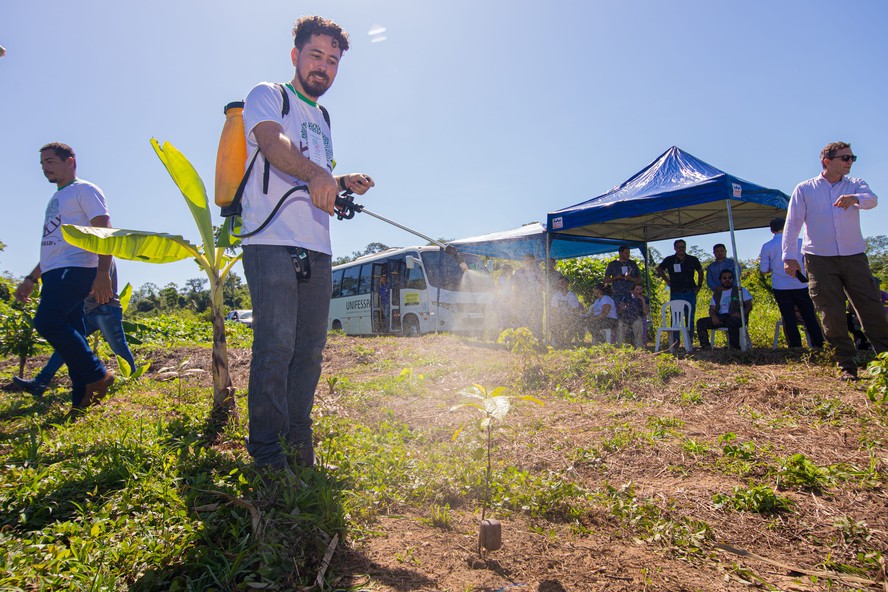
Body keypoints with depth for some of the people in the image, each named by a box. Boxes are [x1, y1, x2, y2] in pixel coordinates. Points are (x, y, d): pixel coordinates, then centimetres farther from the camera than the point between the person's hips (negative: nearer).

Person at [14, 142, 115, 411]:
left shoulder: (84, 190, 1)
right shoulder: (56, 199, 28)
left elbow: (105, 232, -12)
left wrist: (102, 273, -24)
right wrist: (31, 279, 25)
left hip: (76, 269, -9)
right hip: (54, 273, 9)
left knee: (47, 321, -24)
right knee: (70, 335, 3)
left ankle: (97, 374, -15)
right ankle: (83, 402, 3)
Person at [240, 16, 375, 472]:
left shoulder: (322, 120, 28)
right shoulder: (267, 96, 8)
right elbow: (272, 142, -15)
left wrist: (342, 184, 9)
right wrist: (316, 174, -34)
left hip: (317, 250, 7)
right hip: (272, 242, -7)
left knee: (310, 349, 5)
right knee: (276, 345, -12)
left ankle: (298, 444, 15)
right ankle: (267, 452, -3)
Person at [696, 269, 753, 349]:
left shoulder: (741, 290, 17)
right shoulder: (716, 293, 25)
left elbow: (749, 305, 7)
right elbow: (712, 308, 16)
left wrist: (741, 314, -16)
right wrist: (713, 316, -9)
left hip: (735, 317, -4)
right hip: (720, 318, 4)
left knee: (732, 321, -41)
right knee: (701, 322, -20)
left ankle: (734, 347, -29)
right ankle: (705, 346, -23)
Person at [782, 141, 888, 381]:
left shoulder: (855, 184, 11)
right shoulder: (804, 189, 7)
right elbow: (792, 224, 2)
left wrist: (855, 198, -36)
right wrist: (789, 256, -6)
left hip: (854, 256, 2)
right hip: (820, 259, -2)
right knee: (832, 314, -3)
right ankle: (847, 366, 8)